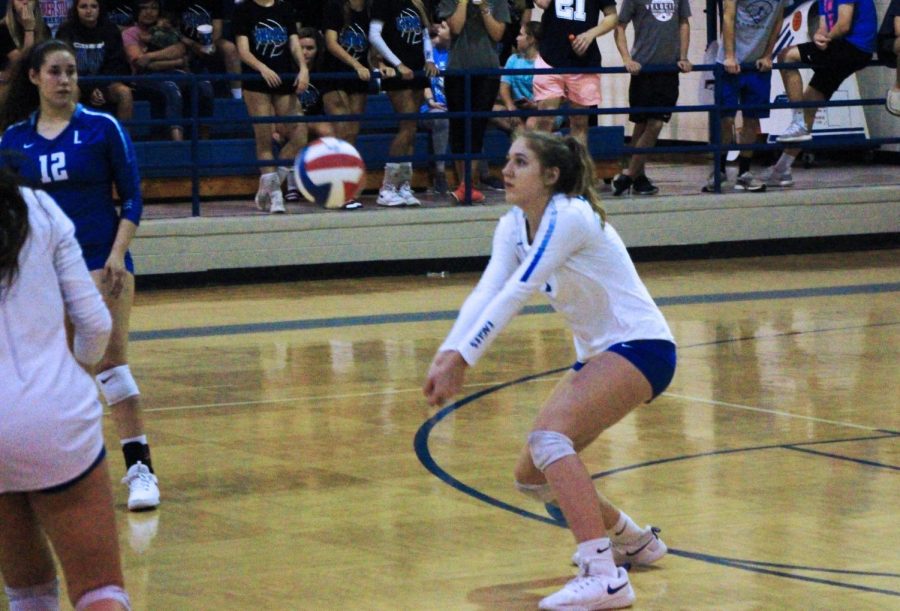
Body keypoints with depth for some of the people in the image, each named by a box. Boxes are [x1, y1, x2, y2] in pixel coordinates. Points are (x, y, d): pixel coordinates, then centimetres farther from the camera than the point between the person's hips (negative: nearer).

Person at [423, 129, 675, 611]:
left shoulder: (569, 216, -20)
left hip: (641, 348, -9)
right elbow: (486, 293, -10)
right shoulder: (514, 226, 5)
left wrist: (462, 358, -37)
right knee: (532, 476, 9)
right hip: (596, 355, 9)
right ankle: (633, 540, 32)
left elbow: (516, 293, -29)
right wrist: (446, 354, -27)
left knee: (549, 436, -30)